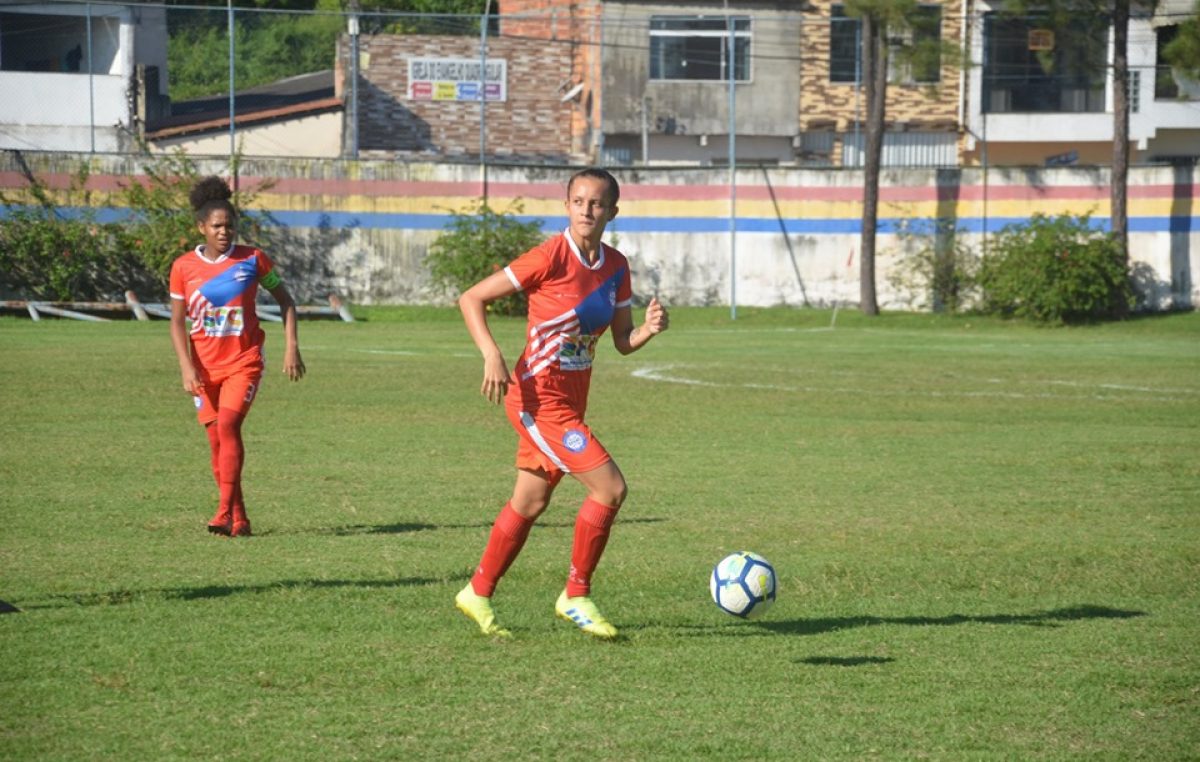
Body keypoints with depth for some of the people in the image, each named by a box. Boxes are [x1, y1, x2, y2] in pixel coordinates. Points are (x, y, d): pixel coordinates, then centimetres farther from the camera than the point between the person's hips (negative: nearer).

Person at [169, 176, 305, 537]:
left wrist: (291, 348, -1)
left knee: (228, 424, -21)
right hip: (205, 366, 2)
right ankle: (239, 519, 12)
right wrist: (187, 367, -8)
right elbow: (177, 322, 3)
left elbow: (285, 300, 7)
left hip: (244, 361, -2)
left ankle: (226, 512, -24)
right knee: (216, 438, 2)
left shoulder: (252, 260, -4)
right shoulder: (184, 267, -2)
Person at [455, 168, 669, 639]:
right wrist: (493, 356, -26)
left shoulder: (615, 266, 4)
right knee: (610, 487, -14)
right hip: (540, 397, -8)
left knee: (530, 502, 17)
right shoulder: (551, 258, -17)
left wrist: (650, 328, -12)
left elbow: (623, 342, 10)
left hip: (572, 398, 8)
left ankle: (478, 594, 31)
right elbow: (471, 299, -14)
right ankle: (576, 595, 0)